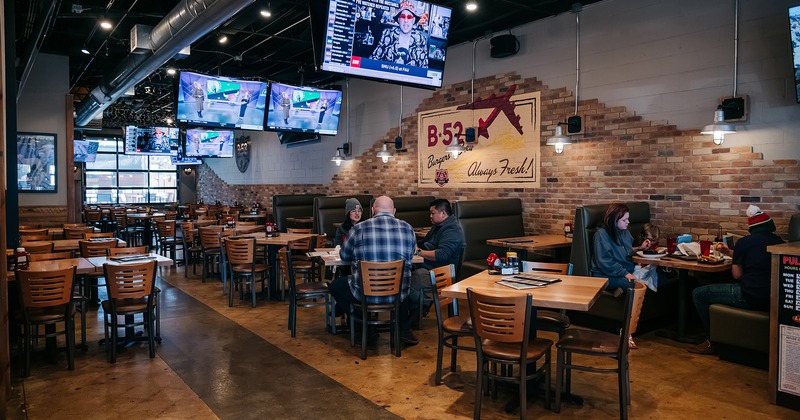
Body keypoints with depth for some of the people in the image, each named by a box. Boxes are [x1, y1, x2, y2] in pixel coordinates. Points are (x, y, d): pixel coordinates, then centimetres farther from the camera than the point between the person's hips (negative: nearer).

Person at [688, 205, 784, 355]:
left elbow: (737, 275, -4)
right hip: (774, 299, 8)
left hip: (751, 297, -8)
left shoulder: (744, 242, -8)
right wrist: (729, 252, 26)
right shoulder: (779, 242, 11)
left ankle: (714, 341, 8)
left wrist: (733, 256, 13)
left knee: (698, 293, 1)